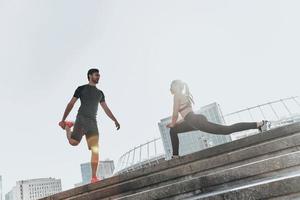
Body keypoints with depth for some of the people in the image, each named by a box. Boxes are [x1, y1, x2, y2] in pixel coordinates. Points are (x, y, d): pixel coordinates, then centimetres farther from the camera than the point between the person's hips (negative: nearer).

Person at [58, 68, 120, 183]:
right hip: (81, 118, -4)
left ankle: (94, 177, -7)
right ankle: (67, 127, 12)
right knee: (74, 142, -22)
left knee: (95, 150, -8)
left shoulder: (100, 93, 23)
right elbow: (71, 104, 5)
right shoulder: (81, 89, 10)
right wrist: (63, 120, -2)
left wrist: (115, 120, 12)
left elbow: (106, 109, 22)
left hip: (93, 122, 4)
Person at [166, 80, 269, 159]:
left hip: (197, 121, -10)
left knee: (226, 130, -12)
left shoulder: (177, 96, 1)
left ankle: (259, 124, -13)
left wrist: (173, 124, 16)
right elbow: (186, 115, 33)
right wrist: (174, 123, 33)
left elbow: (175, 114, -4)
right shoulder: (184, 95, 29)